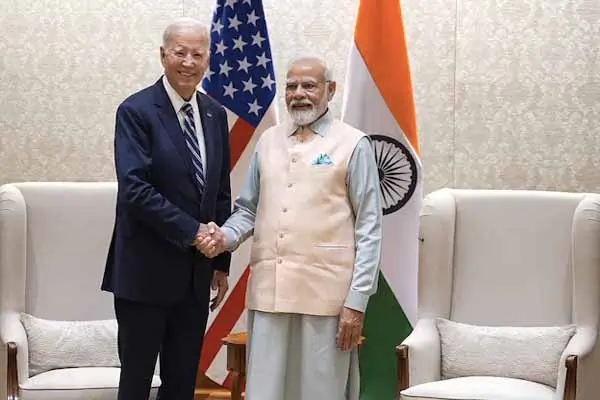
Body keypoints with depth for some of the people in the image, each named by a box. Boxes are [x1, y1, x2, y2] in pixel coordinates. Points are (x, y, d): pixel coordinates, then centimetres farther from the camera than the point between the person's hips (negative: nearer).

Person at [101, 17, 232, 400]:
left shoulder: (215, 114, 8)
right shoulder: (136, 111, -10)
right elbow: (135, 188, -19)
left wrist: (222, 262, 11)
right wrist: (191, 231, -19)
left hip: (197, 272, 6)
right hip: (146, 271, -5)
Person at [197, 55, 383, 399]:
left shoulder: (353, 144, 0)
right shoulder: (268, 141, 14)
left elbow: (369, 229, -3)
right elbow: (248, 210, 18)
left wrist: (358, 300, -9)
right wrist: (226, 237, -4)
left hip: (325, 294, -4)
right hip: (269, 290, 4)